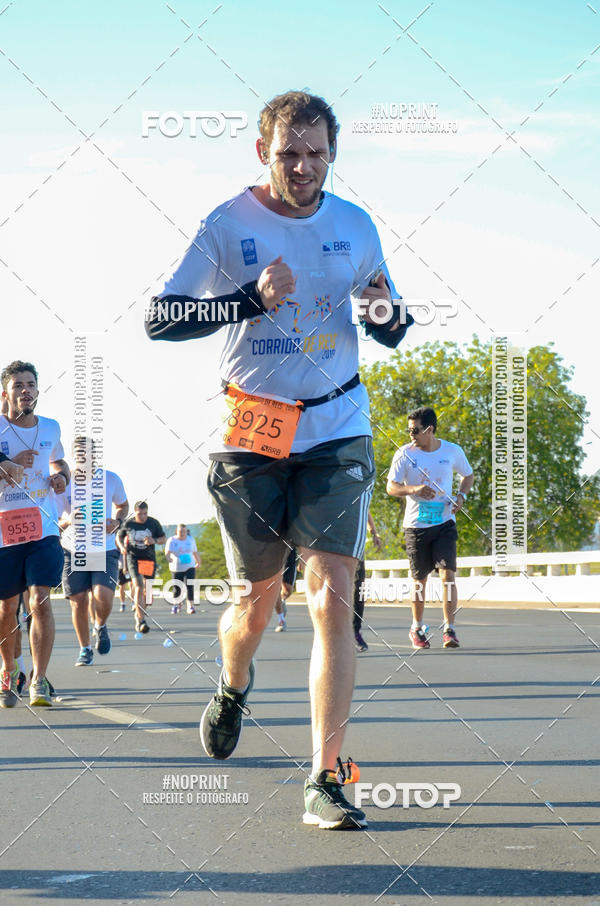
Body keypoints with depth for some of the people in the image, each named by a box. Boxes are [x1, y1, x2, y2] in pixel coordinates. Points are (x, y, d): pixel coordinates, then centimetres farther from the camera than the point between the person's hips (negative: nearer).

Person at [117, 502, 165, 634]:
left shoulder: (153, 523, 1)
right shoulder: (128, 524, 0)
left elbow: (163, 539, 8)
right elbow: (119, 536, 17)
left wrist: (154, 540, -14)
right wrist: (121, 546, -4)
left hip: (149, 559, 2)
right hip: (133, 558, -2)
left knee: (146, 591, 5)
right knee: (138, 587, -19)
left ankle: (138, 615, 31)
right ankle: (141, 621, -23)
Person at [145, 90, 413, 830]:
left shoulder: (355, 227, 4)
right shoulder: (227, 225, -5)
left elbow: (389, 333, 15)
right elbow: (158, 321, -8)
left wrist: (386, 312, -10)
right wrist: (252, 299, -22)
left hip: (337, 432, 1)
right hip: (250, 434, -1)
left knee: (333, 599, -11)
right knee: (259, 598, 11)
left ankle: (324, 783, -8)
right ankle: (233, 685, 47)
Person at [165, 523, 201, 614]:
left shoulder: (191, 539, 3)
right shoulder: (172, 540, -6)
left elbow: (195, 552, 16)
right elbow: (167, 552, -21)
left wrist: (198, 562, 26)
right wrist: (168, 558, -42)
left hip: (189, 567, 1)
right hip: (177, 568, -1)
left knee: (189, 586, -15)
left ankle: (190, 606, -19)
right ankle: (177, 604, 31)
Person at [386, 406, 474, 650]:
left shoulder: (453, 451, 0)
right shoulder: (404, 454, -3)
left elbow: (468, 475, 17)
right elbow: (391, 487, -7)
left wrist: (461, 496, -2)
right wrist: (414, 489, -25)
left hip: (445, 522, 0)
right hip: (416, 525, 0)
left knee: (448, 573, -14)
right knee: (419, 579, 7)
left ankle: (449, 629, -12)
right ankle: (417, 628, 26)